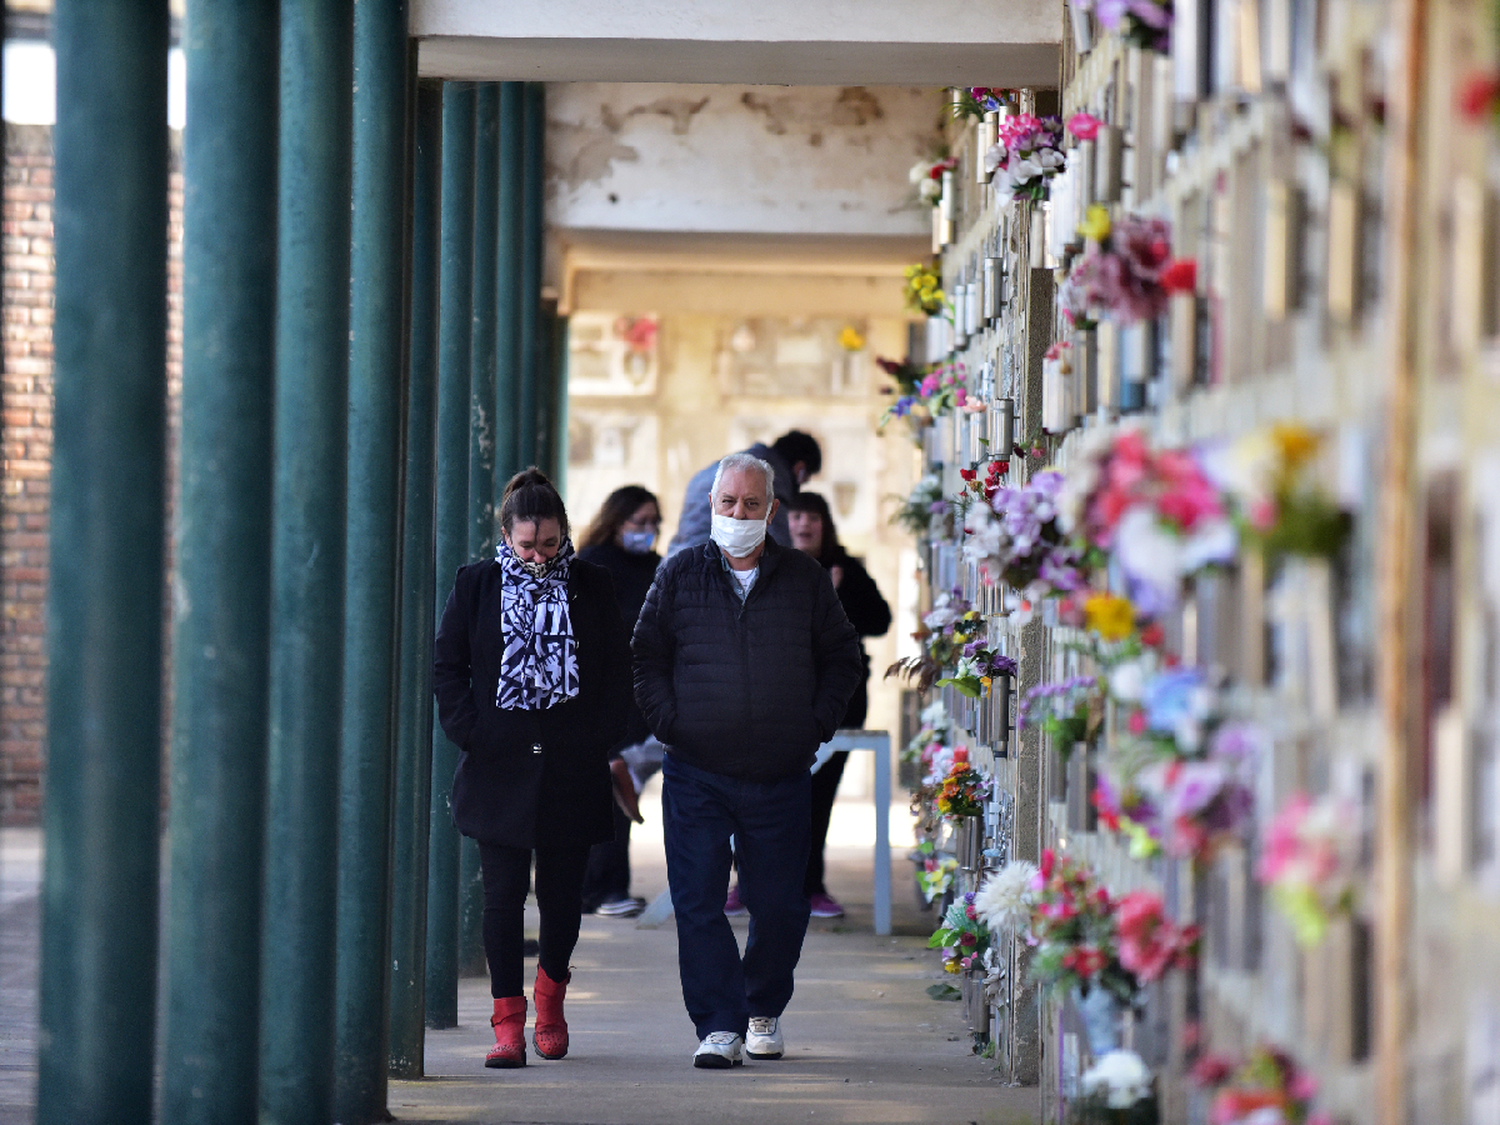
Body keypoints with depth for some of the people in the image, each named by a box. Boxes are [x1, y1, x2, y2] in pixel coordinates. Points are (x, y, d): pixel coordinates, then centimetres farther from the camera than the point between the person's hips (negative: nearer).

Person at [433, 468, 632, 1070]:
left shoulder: (591, 585, 5)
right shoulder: (477, 584, 3)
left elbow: (619, 670, 9)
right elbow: (446, 666, 6)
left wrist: (598, 737, -2)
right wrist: (472, 735, -5)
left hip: (573, 770, 1)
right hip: (500, 767, -1)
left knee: (562, 891, 6)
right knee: (504, 893, -5)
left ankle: (551, 993, 30)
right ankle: (508, 1019, -2)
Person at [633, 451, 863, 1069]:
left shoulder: (805, 579, 5)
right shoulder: (679, 575, 5)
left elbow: (842, 657, 13)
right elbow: (647, 657, 9)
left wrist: (816, 725, 3)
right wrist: (669, 723, -2)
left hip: (780, 778, 1)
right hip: (696, 774, 0)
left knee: (779, 906, 6)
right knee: (698, 904, -7)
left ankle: (764, 1011, 26)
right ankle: (719, 1025, -5)